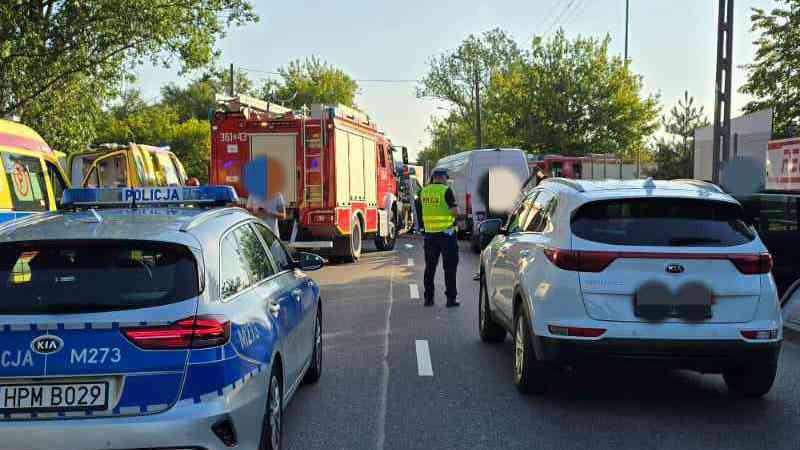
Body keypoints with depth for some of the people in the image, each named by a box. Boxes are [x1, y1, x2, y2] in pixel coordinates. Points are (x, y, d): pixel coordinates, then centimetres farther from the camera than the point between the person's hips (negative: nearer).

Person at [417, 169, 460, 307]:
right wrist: (455, 208, 6)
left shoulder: (423, 191, 7)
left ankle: (428, 297, 15)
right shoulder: (446, 191, -10)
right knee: (450, 267, 2)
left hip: (430, 233, 5)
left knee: (430, 266, 13)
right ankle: (450, 298, 0)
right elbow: (455, 212, -14)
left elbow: (420, 212, 16)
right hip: (446, 233, -5)